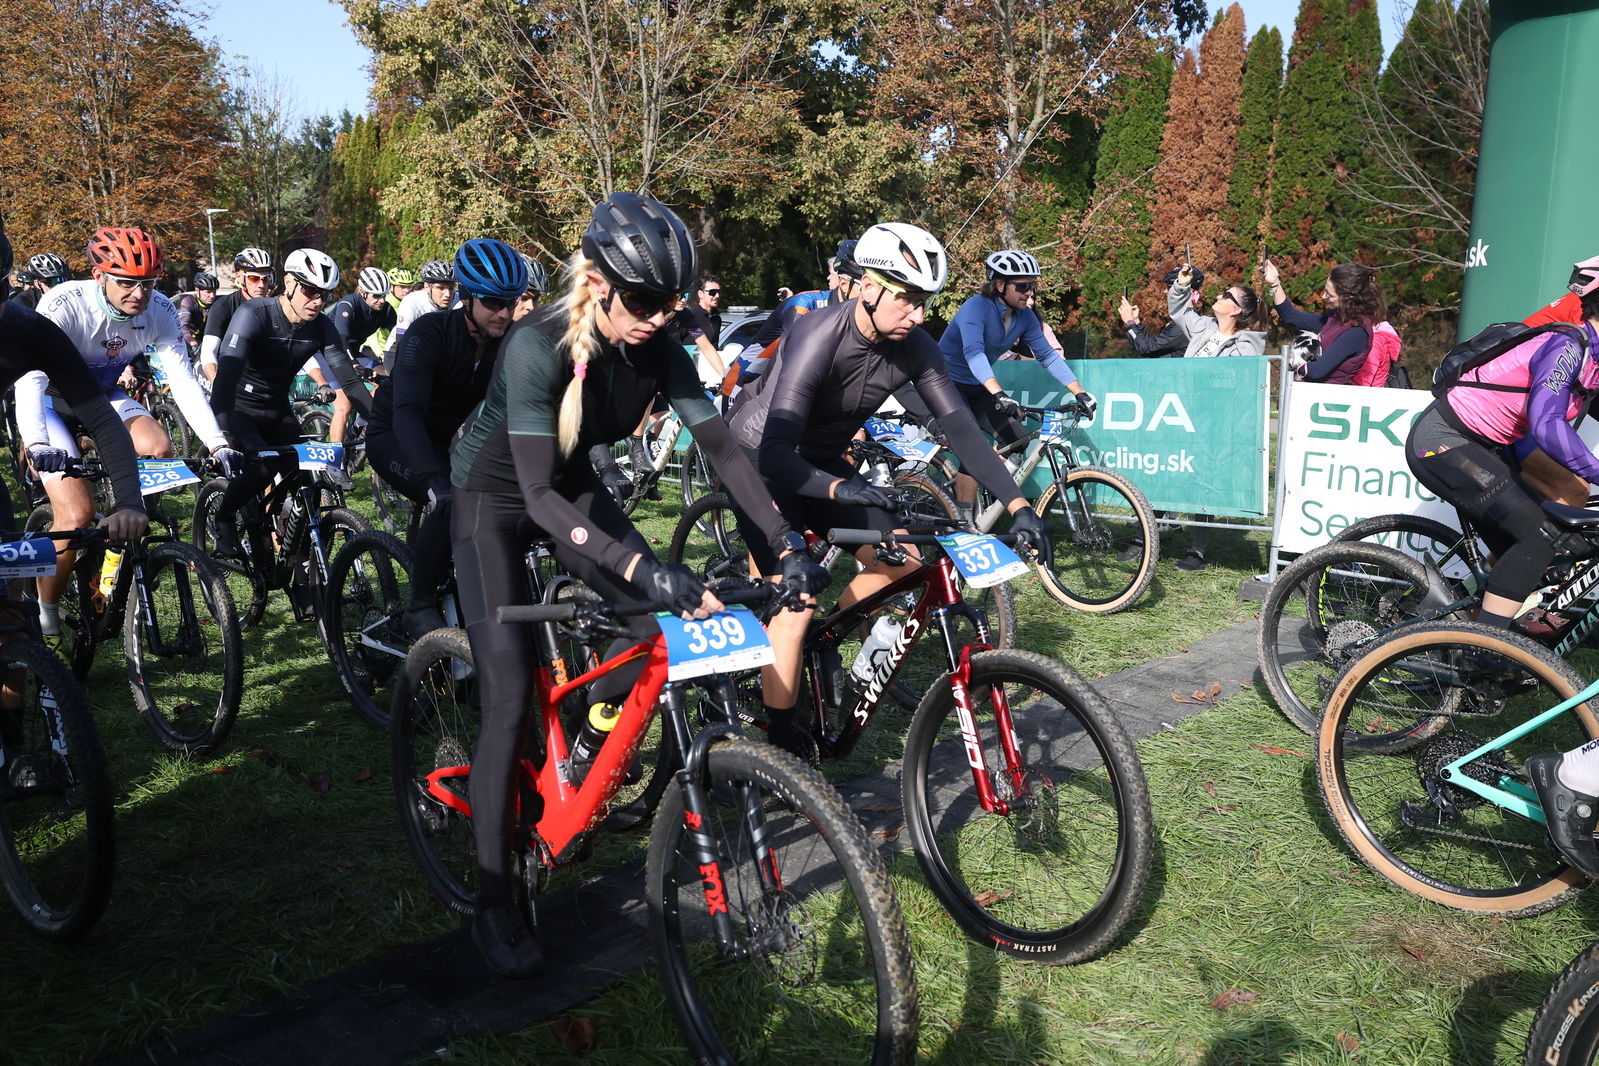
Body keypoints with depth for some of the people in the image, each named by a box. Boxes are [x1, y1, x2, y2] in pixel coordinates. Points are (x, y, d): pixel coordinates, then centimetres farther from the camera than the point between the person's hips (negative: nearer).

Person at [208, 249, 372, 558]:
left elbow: (349, 381, -11)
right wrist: (225, 433, -50)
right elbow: (227, 372, -36)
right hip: (237, 406, -5)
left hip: (277, 410, 5)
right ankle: (223, 518, 2)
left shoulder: (321, 327, -10)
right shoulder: (253, 314, -24)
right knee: (262, 466, -27)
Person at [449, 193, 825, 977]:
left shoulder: (660, 353, -17)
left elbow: (722, 449, -15)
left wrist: (786, 542, -27)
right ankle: (493, 906, -2)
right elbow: (538, 496, -38)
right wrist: (644, 569, -48)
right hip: (494, 496, -5)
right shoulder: (537, 346, -33)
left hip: (572, 488, 5)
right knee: (510, 696, -14)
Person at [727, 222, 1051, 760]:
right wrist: (837, 488, -59)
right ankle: (781, 740, -2)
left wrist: (1018, 505, -26)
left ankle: (816, 640, 15)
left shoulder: (915, 348, -14)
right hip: (761, 461, -6)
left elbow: (961, 428, -16)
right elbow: (775, 451, -41)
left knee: (900, 565, -7)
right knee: (795, 600, -18)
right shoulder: (819, 336, -32)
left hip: (821, 462, 6)